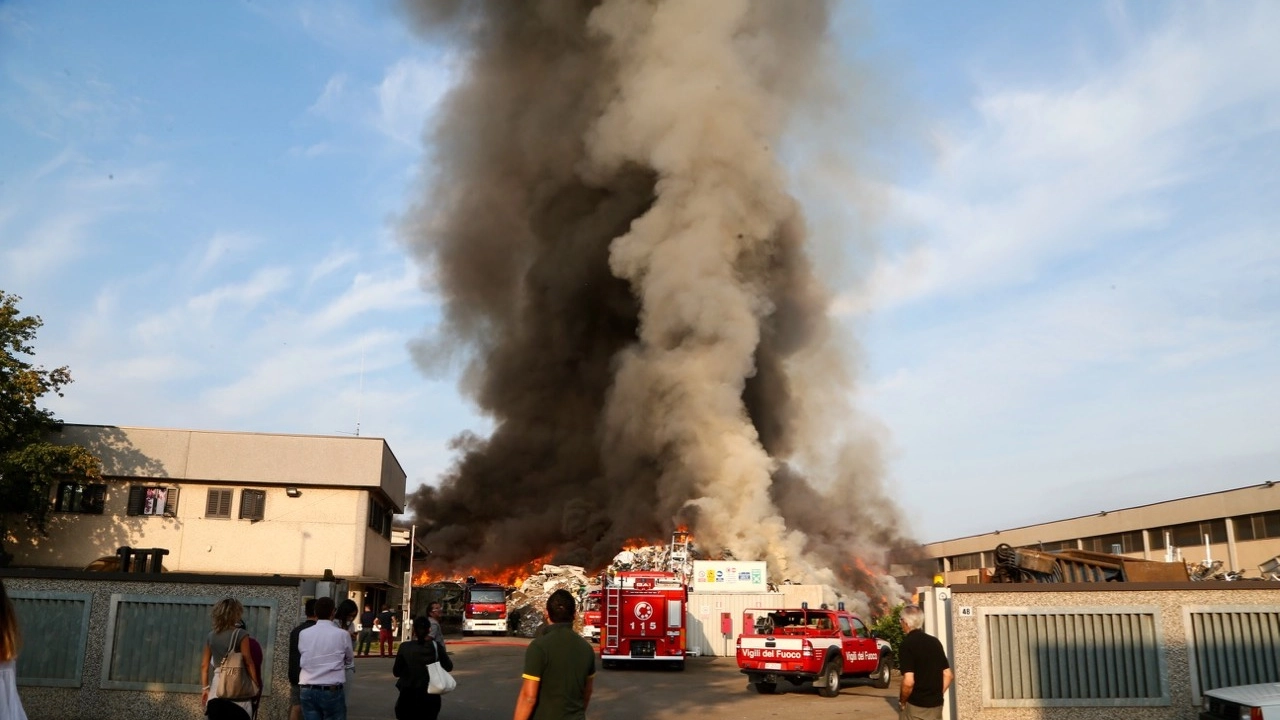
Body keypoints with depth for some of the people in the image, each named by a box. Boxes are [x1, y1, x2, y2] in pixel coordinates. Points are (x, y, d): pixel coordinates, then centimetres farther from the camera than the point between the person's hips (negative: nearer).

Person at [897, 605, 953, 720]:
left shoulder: (907, 644, -15)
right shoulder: (935, 641, 7)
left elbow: (909, 682, -22)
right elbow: (948, 675, 10)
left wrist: (901, 701, -7)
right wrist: (937, 695, 16)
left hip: (915, 706, -6)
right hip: (936, 704, 6)